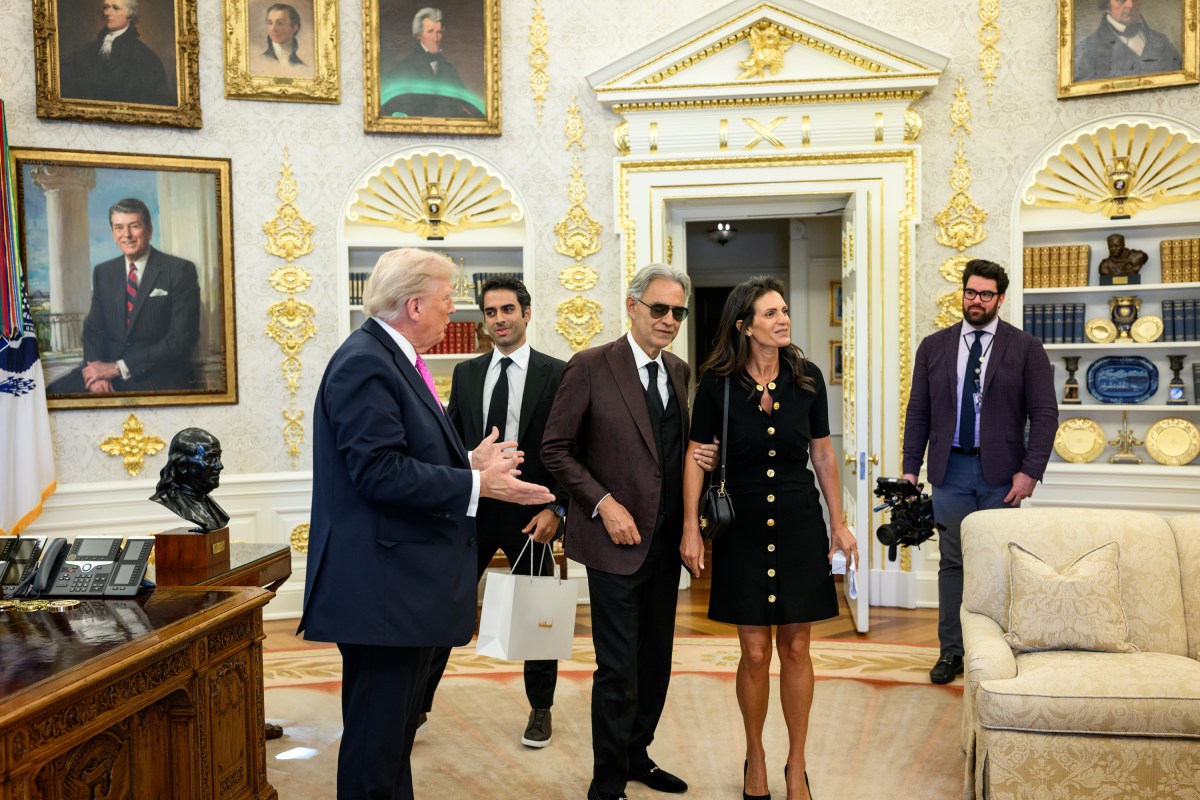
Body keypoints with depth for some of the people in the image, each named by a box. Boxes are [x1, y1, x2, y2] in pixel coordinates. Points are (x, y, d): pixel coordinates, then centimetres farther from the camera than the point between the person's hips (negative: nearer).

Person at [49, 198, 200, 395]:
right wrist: (98, 373, -11)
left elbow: (181, 340, -11)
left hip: (161, 380, -5)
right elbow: (94, 327, 12)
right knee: (55, 393, -16)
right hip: (110, 373, 5)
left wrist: (118, 368, -14)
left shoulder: (181, 270, -5)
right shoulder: (103, 272, 13)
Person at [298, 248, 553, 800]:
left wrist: (469, 462, 8)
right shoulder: (365, 363, -17)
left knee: (396, 728, 20)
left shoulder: (396, 360, 15)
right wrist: (475, 483, -21)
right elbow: (379, 471, -25)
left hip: (409, 584, 11)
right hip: (383, 588, -11)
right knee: (376, 738, 0)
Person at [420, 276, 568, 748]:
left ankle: (541, 709, 28)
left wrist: (556, 508, -12)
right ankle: (418, 703, 18)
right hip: (472, 510, 3)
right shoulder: (466, 373, 9)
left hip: (531, 513, -2)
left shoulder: (556, 373, -2)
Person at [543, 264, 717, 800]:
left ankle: (637, 755, 34)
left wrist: (700, 458, -2)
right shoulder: (590, 367, -8)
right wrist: (604, 503, -16)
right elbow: (556, 449, -8)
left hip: (666, 540, 6)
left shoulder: (680, 372, 10)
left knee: (656, 660, 15)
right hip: (617, 538, -6)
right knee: (618, 669, -1)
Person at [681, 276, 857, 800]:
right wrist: (691, 530, -7)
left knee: (796, 648, 7)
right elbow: (696, 456, -3)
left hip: (800, 525, 2)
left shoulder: (806, 378, -1)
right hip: (742, 528, -1)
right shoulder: (717, 383, -7)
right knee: (755, 652, 4)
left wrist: (839, 523, 7)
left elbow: (822, 453, 7)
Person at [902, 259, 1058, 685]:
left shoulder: (1025, 348, 1)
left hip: (1001, 473, -2)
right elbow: (918, 412, 9)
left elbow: (1044, 414, -2)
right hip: (950, 469, 2)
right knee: (952, 563, 6)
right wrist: (910, 467, 3)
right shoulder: (933, 346, 8)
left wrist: (1030, 471, -10)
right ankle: (951, 652, 14)